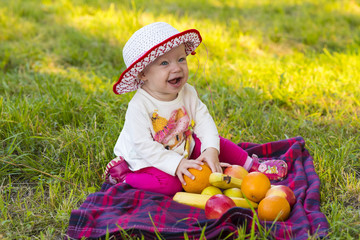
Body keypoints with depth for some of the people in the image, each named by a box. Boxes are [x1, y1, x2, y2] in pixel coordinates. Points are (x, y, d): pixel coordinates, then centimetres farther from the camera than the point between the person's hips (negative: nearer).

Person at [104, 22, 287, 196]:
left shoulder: (188, 93, -8)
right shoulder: (139, 106, -27)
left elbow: (203, 121, -8)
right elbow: (143, 145, -28)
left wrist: (211, 150, -25)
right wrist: (176, 164, -32)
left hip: (184, 150, 6)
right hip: (148, 161, -6)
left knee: (218, 144, -1)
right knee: (170, 184, -31)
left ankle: (252, 165, 18)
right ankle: (123, 176, -11)